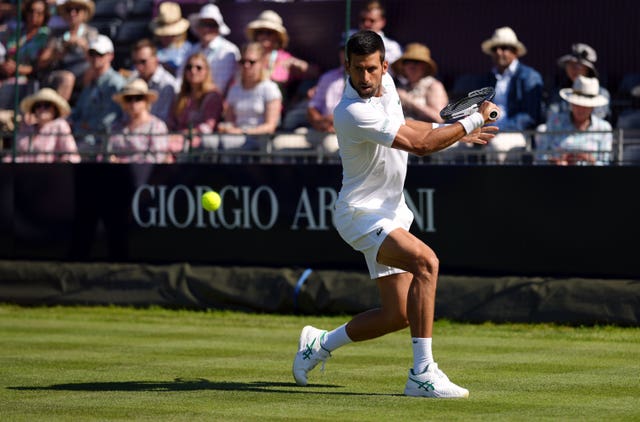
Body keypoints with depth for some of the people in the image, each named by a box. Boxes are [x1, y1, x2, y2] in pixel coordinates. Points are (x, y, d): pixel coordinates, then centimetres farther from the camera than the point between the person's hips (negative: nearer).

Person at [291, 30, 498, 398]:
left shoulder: (385, 81, 1)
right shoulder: (353, 113, -27)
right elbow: (420, 144, -29)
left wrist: (457, 133, 19)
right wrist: (476, 121, -21)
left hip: (392, 211, 9)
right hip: (362, 214, -9)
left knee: (398, 315, 9)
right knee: (426, 261, -32)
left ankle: (321, 343, 32)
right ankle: (423, 373, -32)